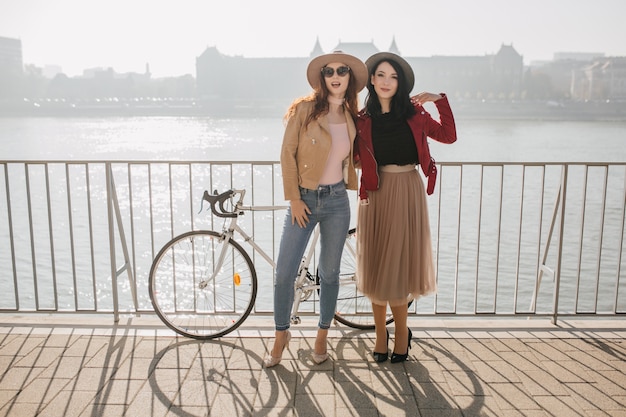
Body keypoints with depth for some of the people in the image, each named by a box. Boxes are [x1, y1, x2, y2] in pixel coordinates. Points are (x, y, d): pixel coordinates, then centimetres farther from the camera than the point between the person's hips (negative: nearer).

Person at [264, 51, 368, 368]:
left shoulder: (352, 118, 5)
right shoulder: (305, 109, -6)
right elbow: (288, 154, -7)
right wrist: (294, 198, -10)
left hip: (337, 202, 3)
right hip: (304, 200, -2)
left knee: (329, 273, 11)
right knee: (284, 273, -1)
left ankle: (322, 335, 30)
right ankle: (281, 336, 21)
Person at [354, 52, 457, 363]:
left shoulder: (413, 113, 4)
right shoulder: (363, 119, 3)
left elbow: (448, 136, 6)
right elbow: (356, 160, -1)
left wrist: (440, 100, 1)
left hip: (407, 192, -1)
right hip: (377, 193, 1)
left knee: (399, 264, 2)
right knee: (377, 265, 6)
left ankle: (400, 332, 20)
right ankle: (381, 333, 22)